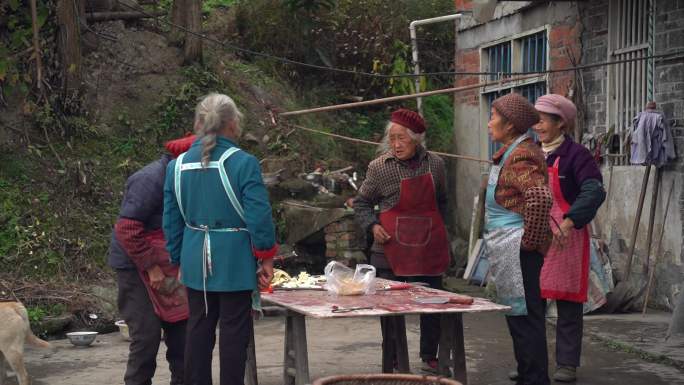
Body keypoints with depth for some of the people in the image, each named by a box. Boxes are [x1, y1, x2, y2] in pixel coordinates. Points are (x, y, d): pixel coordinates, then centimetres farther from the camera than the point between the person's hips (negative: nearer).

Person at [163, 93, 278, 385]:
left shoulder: (178, 166, 3)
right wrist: (266, 257, -3)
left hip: (196, 262, 5)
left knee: (199, 330, 15)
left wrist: (178, 260, 18)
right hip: (234, 261, -5)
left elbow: (172, 221, 9)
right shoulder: (243, 163, -13)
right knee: (233, 333, 4)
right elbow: (259, 216, -14)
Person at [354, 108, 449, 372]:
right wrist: (373, 226, -9)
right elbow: (361, 203, 6)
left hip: (430, 246, 3)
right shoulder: (379, 167, -7)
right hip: (391, 247, -3)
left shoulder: (434, 164, 2)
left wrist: (435, 229, 13)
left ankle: (430, 357, 26)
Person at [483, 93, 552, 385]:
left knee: (524, 319, -5)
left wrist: (530, 240, -23)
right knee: (520, 317, 16)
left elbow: (540, 197, -33)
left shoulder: (519, 157, -17)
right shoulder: (512, 153, 15)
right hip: (511, 251, 11)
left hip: (519, 251, -11)